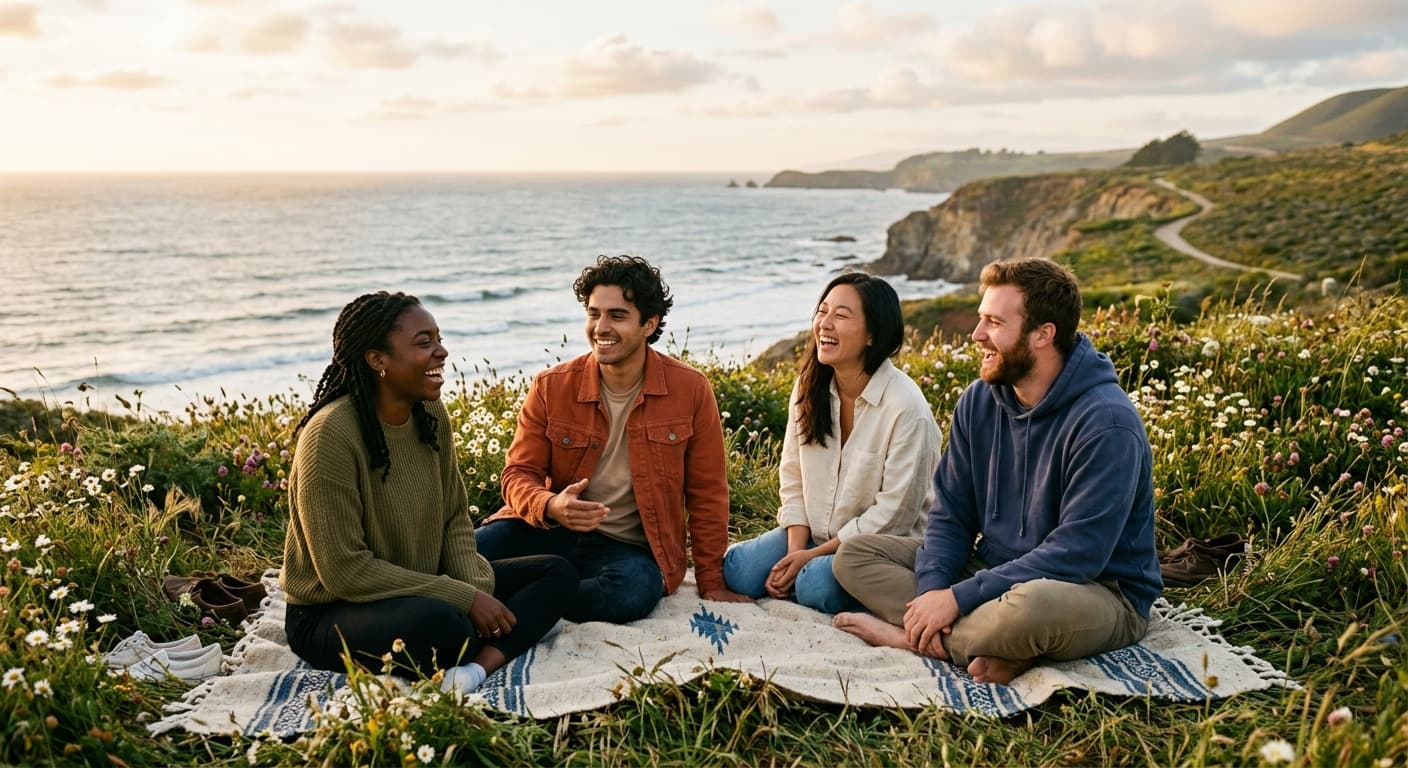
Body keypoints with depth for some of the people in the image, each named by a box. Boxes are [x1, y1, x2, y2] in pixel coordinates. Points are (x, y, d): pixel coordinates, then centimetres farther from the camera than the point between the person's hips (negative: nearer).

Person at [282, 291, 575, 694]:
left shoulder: (432, 416, -1)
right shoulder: (330, 435, -23)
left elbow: (455, 520, 5)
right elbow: (344, 571, -24)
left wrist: (478, 590, -14)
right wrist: (463, 598, -22)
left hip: (422, 590, 9)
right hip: (331, 613, -8)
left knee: (556, 573, -3)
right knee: (442, 623, -40)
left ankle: (479, 665, -26)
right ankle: (499, 650, -9)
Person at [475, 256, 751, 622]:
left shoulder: (691, 390, -5)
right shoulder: (551, 387, -3)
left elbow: (706, 495, 1)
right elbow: (518, 473, 0)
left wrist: (711, 584, 3)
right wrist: (551, 506, -24)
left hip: (633, 548, 1)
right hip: (552, 532, 0)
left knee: (635, 590, -36)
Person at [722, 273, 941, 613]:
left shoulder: (906, 407, -20)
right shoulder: (808, 387, -2)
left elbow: (894, 513, -17)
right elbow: (792, 478, 3)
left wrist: (813, 555, -15)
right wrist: (795, 551, -11)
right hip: (814, 533, 5)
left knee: (818, 584, -32)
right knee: (737, 569, -14)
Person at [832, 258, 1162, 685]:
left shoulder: (1106, 423, -22)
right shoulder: (979, 402, 0)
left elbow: (1076, 555, -26)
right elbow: (950, 512, 2)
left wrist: (958, 598, -27)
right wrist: (931, 588, -18)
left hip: (1101, 593, -7)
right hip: (994, 570, 7)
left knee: (1031, 605, -43)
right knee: (854, 554, -3)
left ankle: (909, 635, -17)